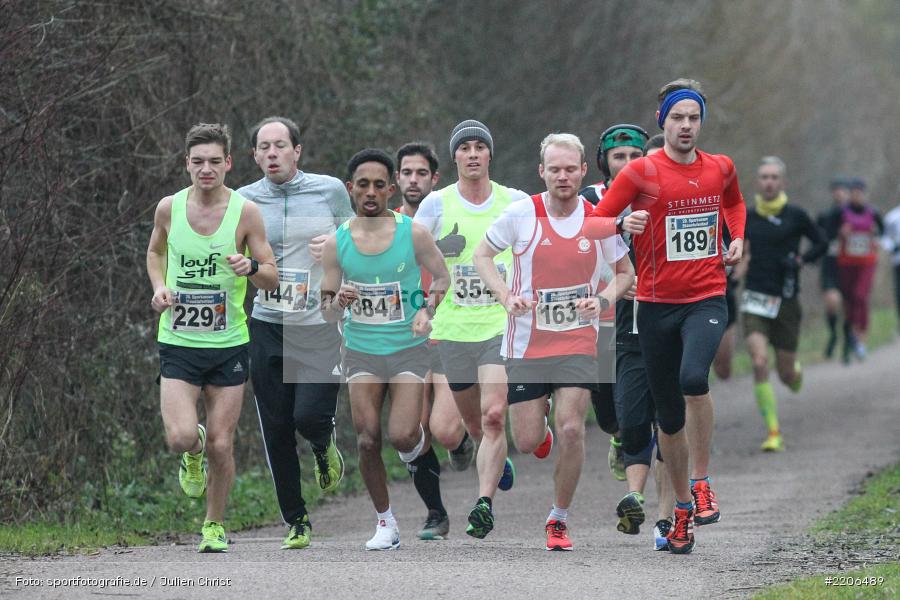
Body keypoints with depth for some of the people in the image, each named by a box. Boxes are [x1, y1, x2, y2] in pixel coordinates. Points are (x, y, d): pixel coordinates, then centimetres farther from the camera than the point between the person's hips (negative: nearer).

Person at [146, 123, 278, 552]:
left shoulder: (245, 212, -6)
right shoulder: (169, 208, -1)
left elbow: (272, 279, -1)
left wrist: (251, 267, -23)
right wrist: (159, 288, 2)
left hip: (228, 345, 0)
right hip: (178, 343, 0)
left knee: (221, 445, 1)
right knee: (181, 437, -17)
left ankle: (214, 524, 23)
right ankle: (193, 452, 21)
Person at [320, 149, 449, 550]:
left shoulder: (413, 234, -7)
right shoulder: (336, 243, -3)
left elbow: (442, 276, 9)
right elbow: (327, 314, 3)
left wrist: (427, 309, -10)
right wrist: (338, 302, -21)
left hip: (407, 348, -2)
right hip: (361, 350, 2)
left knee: (401, 437, -17)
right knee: (367, 441, -5)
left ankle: (417, 439, 22)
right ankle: (385, 523, 12)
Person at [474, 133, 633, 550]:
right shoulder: (521, 213, -7)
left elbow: (625, 272, 12)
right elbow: (483, 254, 6)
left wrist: (603, 300, -8)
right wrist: (506, 297, -10)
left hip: (578, 342, 0)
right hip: (526, 343, 0)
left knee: (571, 430, -14)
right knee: (527, 444, 1)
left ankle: (559, 520, 4)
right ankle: (539, 422, 41)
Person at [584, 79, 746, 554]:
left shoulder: (720, 168, 7)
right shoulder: (642, 172, -4)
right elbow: (590, 225, -6)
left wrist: (737, 239, 12)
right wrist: (622, 222, -26)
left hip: (707, 299, 0)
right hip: (657, 305, 0)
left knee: (693, 377, -30)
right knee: (669, 418, 6)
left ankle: (701, 482, -15)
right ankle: (682, 509, 25)